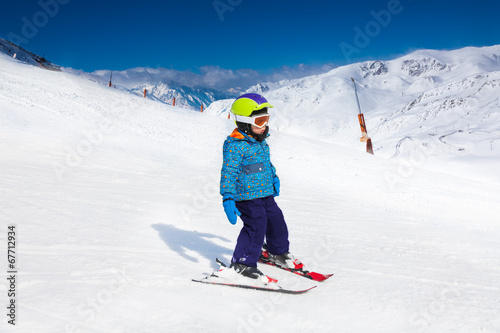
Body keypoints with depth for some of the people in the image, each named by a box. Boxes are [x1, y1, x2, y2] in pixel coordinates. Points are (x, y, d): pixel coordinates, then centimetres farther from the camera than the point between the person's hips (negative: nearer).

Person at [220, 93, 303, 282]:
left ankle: (278, 253, 39)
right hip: (247, 196, -9)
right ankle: (242, 263, 1)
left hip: (266, 194, 9)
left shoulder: (261, 141, 10)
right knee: (256, 226, -13)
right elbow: (228, 172, -23)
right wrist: (227, 197, -29)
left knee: (276, 220, 16)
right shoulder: (236, 145, -19)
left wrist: (274, 178, 37)